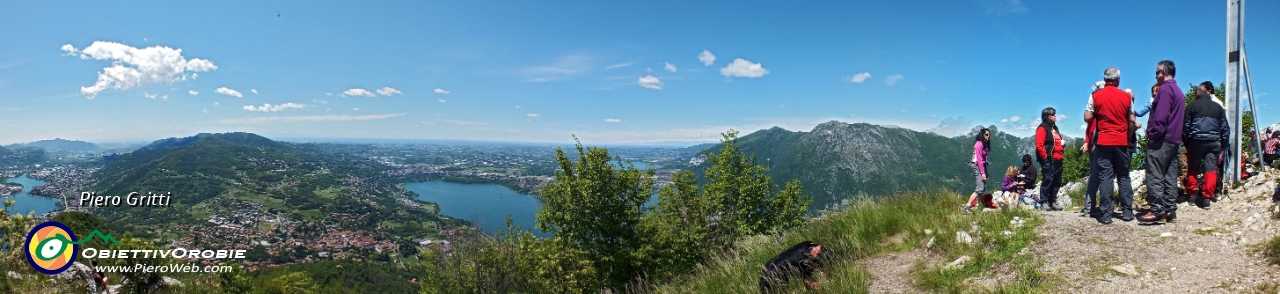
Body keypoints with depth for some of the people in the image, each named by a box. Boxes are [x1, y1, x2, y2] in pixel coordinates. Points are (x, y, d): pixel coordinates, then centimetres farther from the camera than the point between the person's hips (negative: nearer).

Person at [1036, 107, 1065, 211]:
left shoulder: (1054, 127, 22)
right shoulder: (1042, 128, -6)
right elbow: (1039, 145, -15)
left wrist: (1062, 143, 13)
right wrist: (1045, 158, -16)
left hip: (1058, 159, 9)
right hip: (1049, 160, -9)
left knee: (1057, 181, 8)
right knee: (1048, 180, -12)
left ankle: (1053, 201, 15)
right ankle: (1044, 202, -8)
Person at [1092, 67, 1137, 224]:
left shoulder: (1096, 95, -3)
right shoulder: (1126, 96, 2)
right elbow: (1132, 120, 4)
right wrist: (1129, 137, 16)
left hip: (1103, 141, -2)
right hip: (1122, 142, 2)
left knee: (1105, 177, -2)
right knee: (1123, 177, 11)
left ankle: (1105, 214, -4)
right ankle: (1127, 212, 13)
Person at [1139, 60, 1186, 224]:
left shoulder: (1165, 89, -10)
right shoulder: (1179, 91, 21)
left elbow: (1160, 116, -20)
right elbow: (1182, 117, 23)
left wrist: (1153, 134, -16)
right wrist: (1177, 135, 21)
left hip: (1160, 140, -10)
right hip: (1174, 140, 10)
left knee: (1154, 176, -9)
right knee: (1170, 177, 9)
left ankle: (1157, 211, -12)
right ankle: (1169, 210, 11)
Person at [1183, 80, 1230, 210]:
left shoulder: (1192, 106, 1)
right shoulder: (1218, 107, 10)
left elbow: (1186, 126, 0)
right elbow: (1225, 128, 11)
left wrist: (1186, 143, 8)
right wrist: (1223, 144, 16)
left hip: (1196, 141, -2)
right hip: (1214, 142, 2)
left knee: (1193, 169, 9)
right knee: (1211, 170, 1)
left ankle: (1191, 193, 8)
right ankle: (1206, 198, -3)